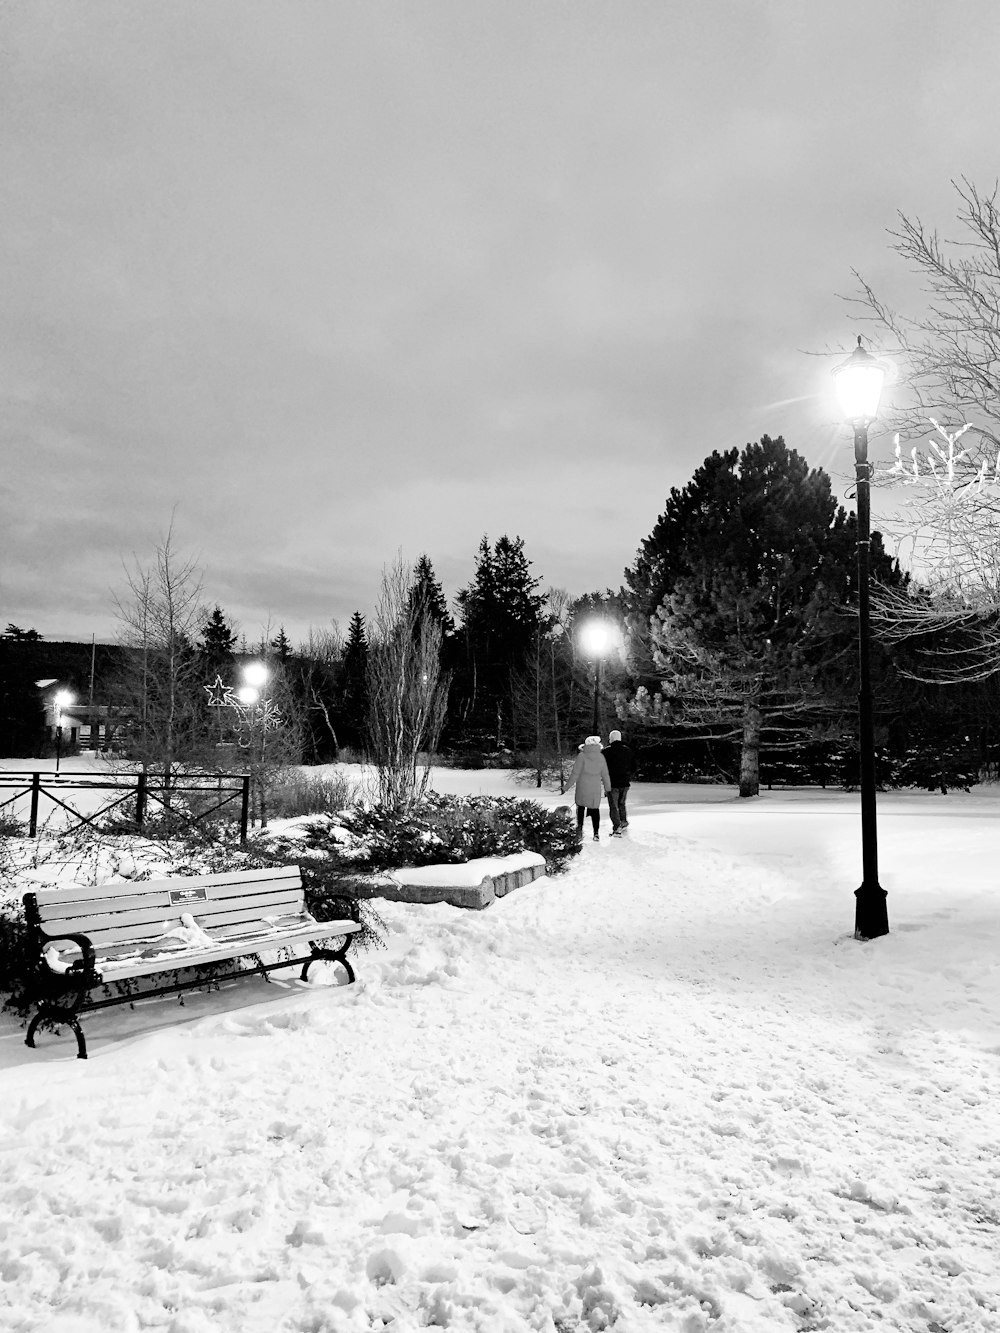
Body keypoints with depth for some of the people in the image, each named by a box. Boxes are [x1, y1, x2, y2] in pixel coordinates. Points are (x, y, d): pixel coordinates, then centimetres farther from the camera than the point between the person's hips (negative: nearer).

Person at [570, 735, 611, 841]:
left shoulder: (582, 756, -9)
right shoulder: (600, 757, 2)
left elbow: (575, 773, -9)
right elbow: (605, 775, 7)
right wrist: (607, 788, 17)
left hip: (582, 788, -3)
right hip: (596, 788, 3)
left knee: (580, 807, 14)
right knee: (595, 809, 11)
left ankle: (579, 828, 5)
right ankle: (596, 833, 7)